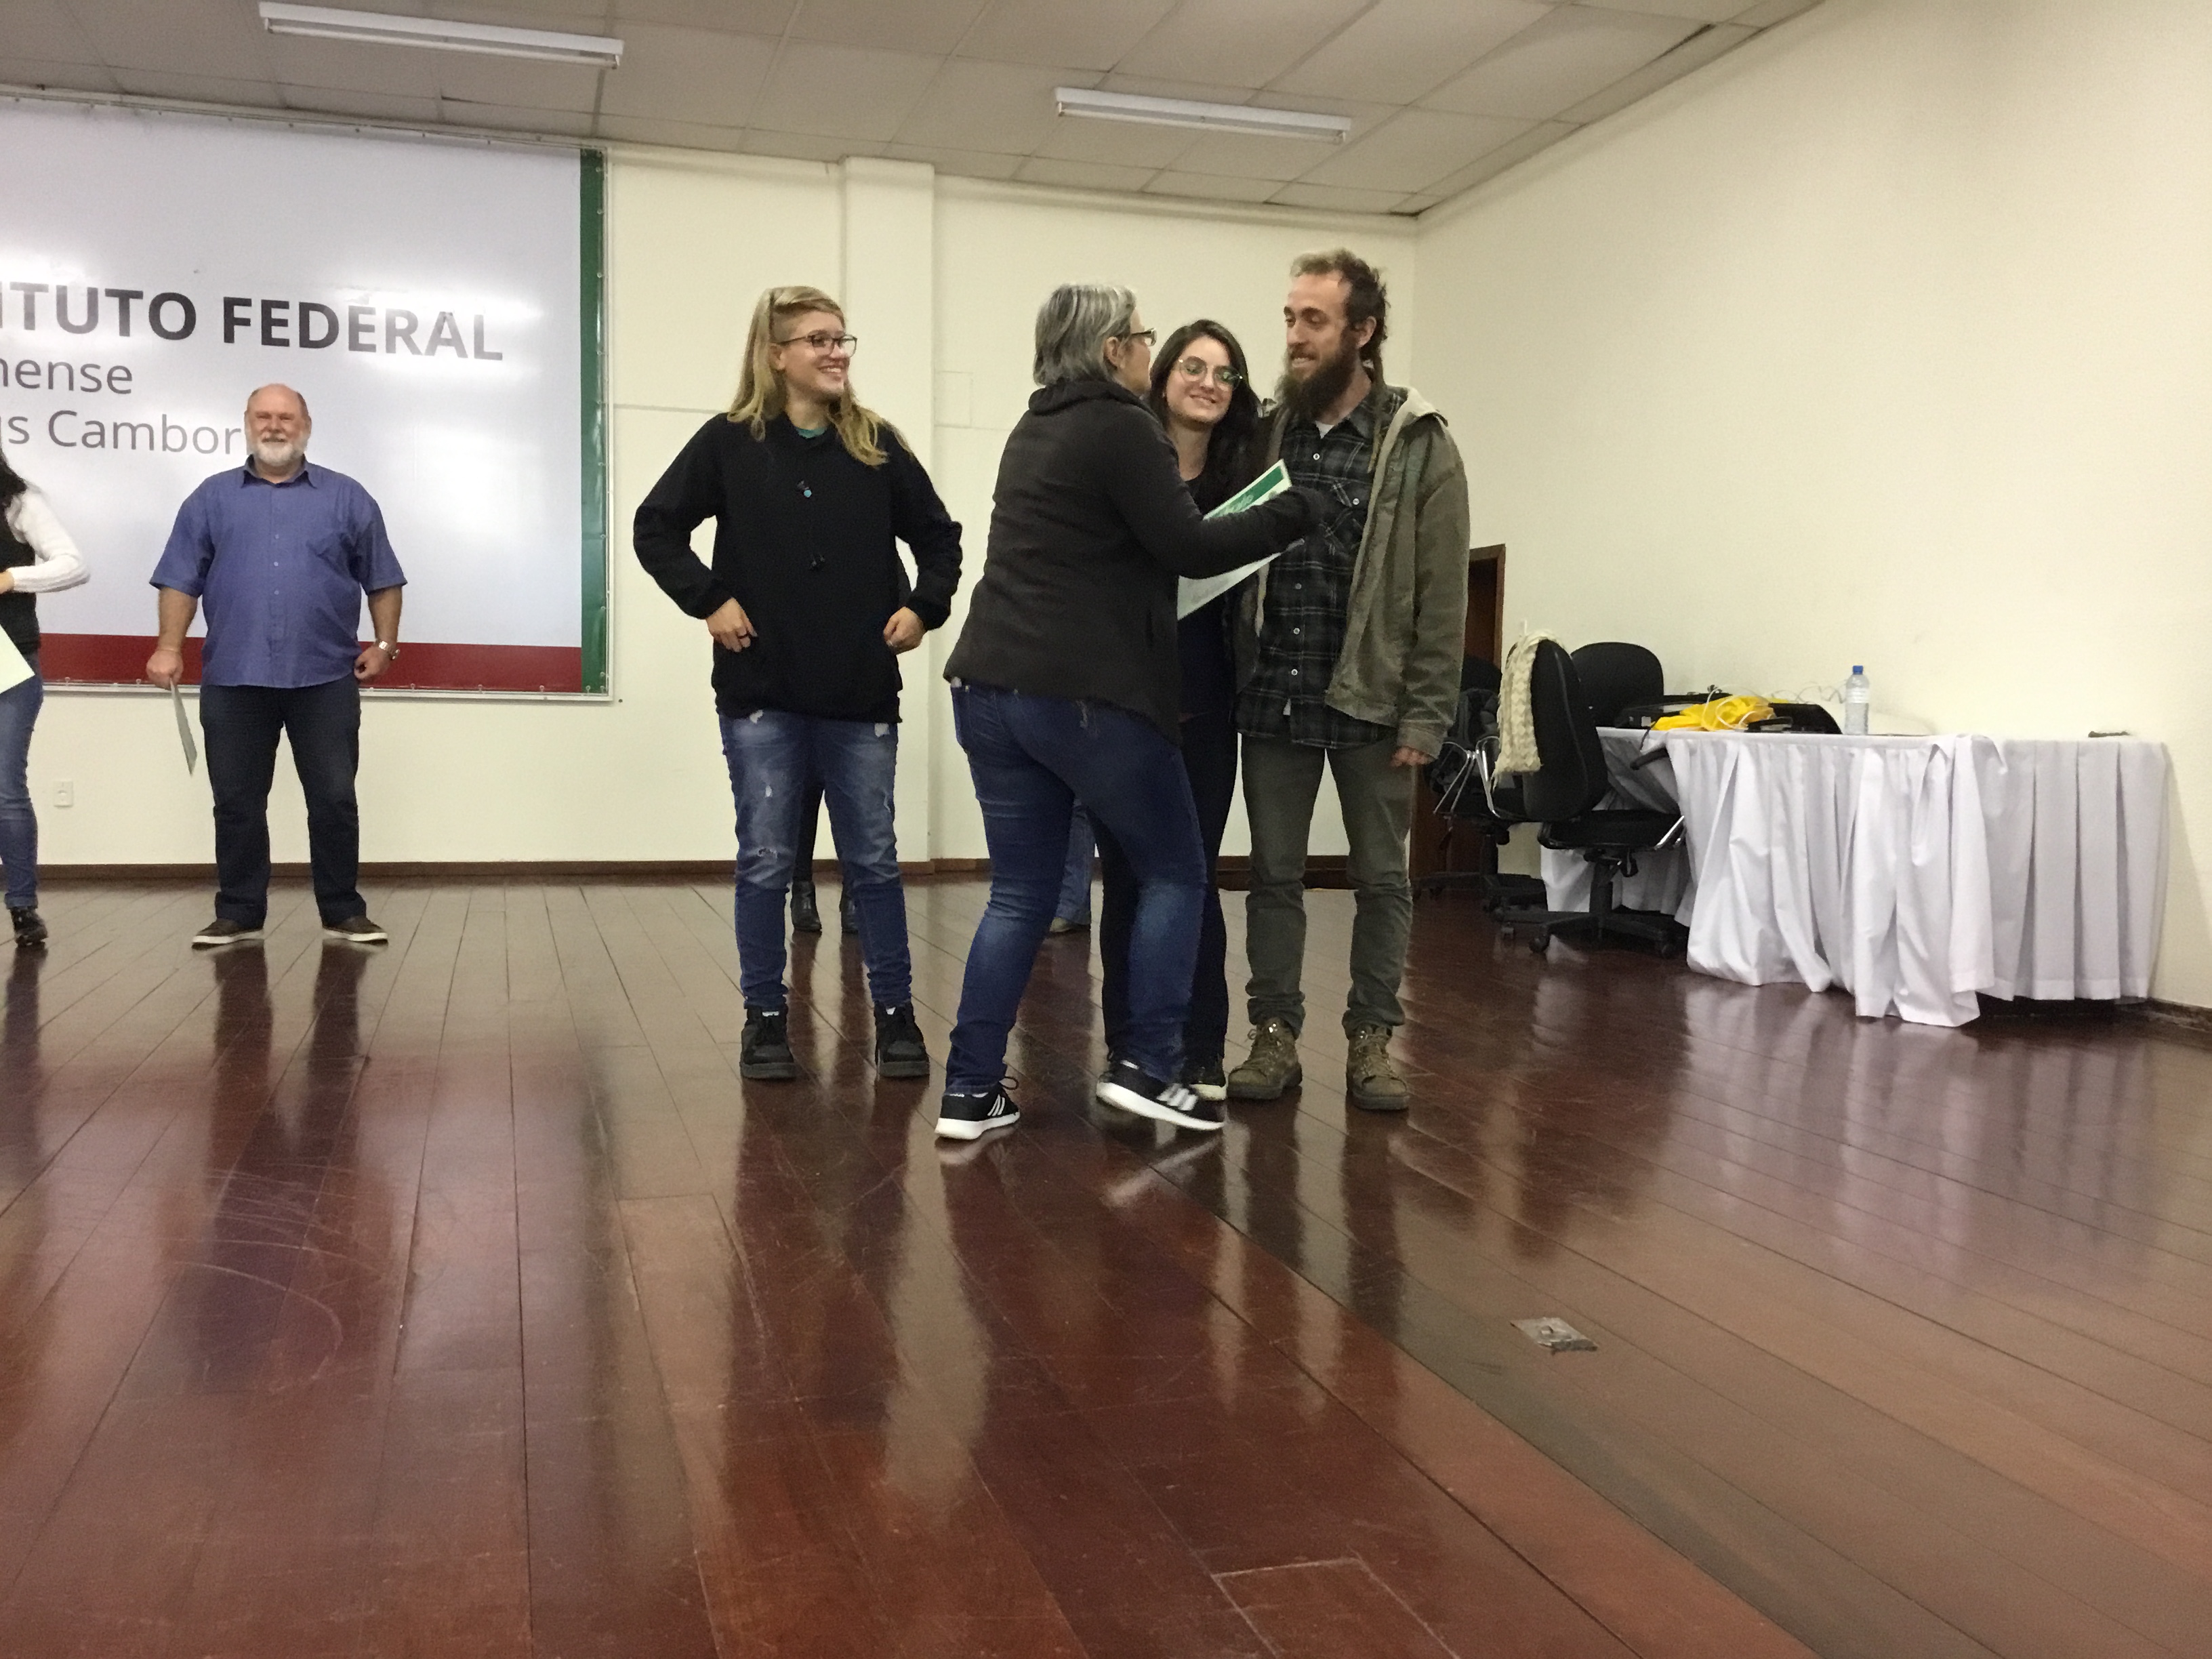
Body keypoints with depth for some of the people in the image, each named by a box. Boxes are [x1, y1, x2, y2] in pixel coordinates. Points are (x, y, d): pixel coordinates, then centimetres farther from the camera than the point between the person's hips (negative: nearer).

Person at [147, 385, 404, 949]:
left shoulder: (347, 498, 9)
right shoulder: (212, 498, 11)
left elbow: (382, 580, 9)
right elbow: (182, 579, 7)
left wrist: (385, 644, 0)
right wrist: (170, 646, -4)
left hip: (325, 679, -1)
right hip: (233, 680, 1)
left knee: (334, 800, 1)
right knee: (236, 802, 6)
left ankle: (344, 912, 10)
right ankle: (237, 913, 15)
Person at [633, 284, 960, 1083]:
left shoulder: (877, 445, 5)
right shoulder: (729, 442, 0)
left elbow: (938, 536, 14)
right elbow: (656, 528, 2)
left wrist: (923, 607, 0)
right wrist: (709, 601, -8)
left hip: (862, 691, 2)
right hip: (762, 690, -1)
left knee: (873, 859, 7)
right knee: (766, 861, 5)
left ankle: (895, 1015, 16)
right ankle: (765, 1018, 17)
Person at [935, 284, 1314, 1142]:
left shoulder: (1035, 428, 21)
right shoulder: (1122, 429, -6)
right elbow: (1189, 549, -10)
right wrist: (1295, 512, 2)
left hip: (992, 687, 8)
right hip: (1084, 693, -8)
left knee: (1020, 894, 10)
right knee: (1175, 871, 7)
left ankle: (970, 1090, 8)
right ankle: (1146, 1068, 4)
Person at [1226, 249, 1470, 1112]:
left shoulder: (1419, 445, -5)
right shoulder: (1266, 433, 6)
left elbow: (1442, 594, -7)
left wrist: (1425, 716, -11)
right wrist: (1236, 679, 0)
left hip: (1370, 701, -3)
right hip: (1272, 697, 3)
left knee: (1382, 879, 8)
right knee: (1273, 875, 8)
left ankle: (1371, 1040, 20)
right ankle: (1275, 1034, 20)